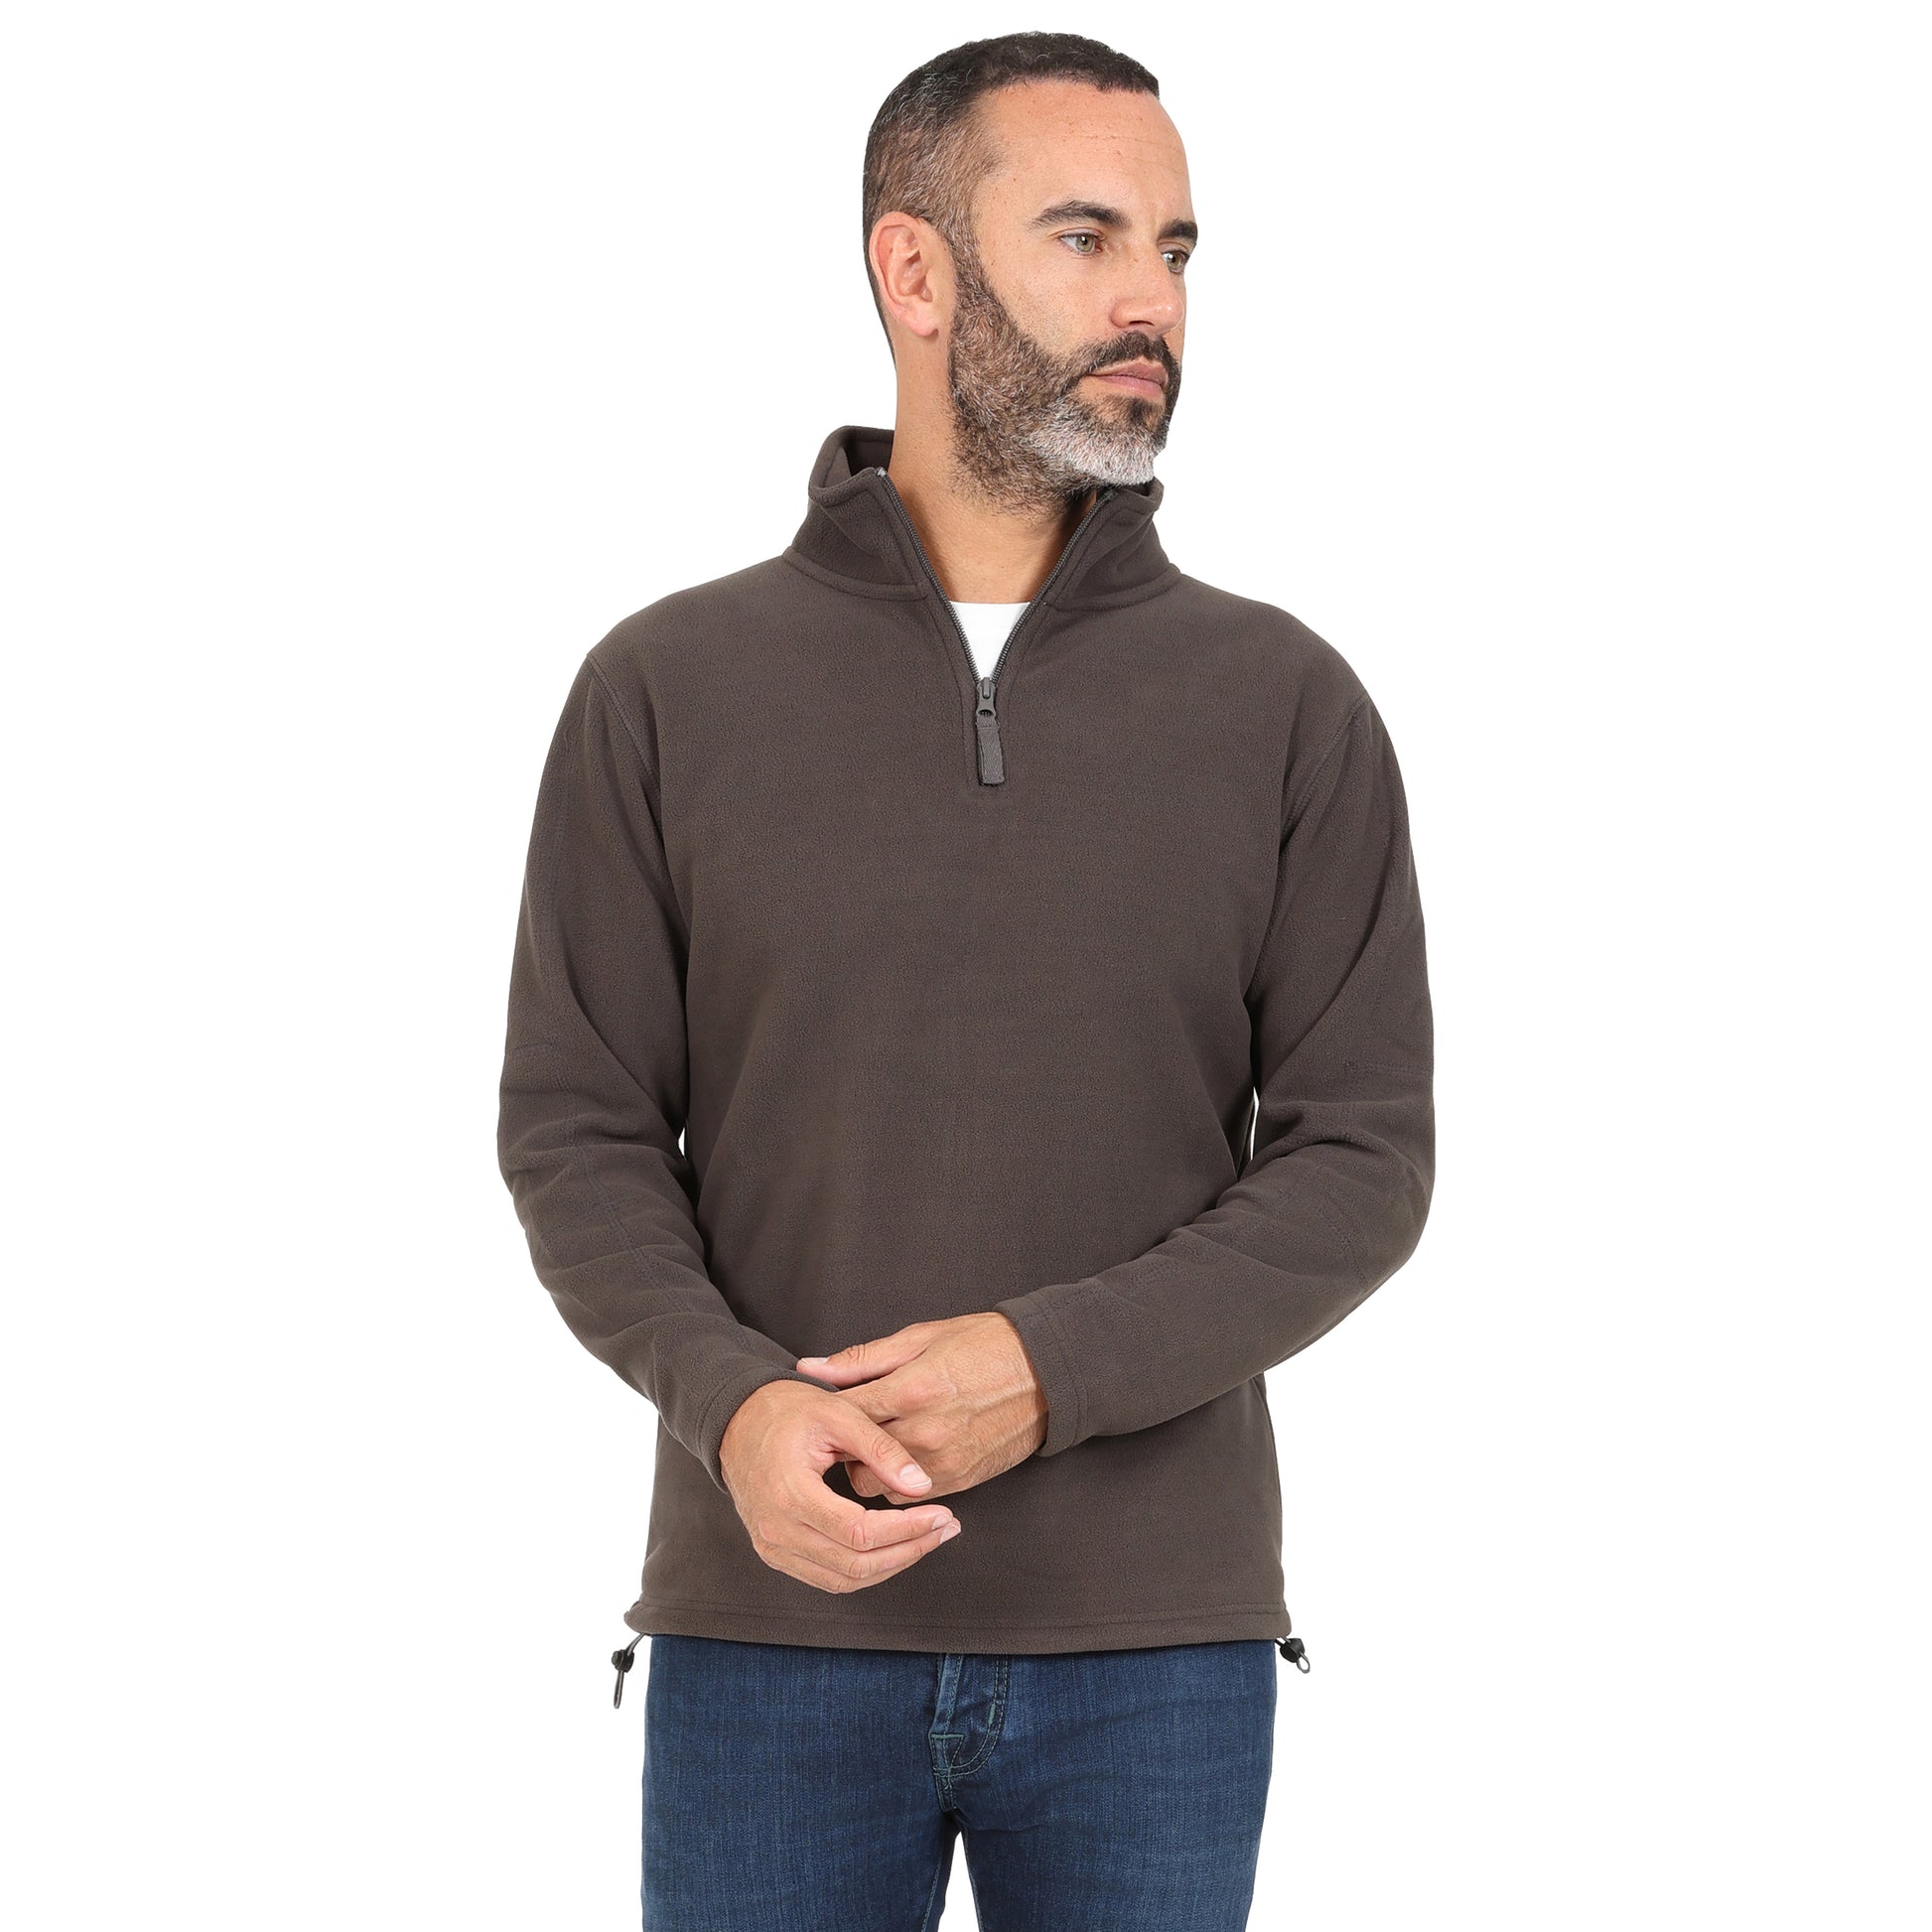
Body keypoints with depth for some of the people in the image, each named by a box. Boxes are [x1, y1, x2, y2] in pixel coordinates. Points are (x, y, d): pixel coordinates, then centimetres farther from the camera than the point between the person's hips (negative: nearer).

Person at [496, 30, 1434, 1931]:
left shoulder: (1289, 706, 2)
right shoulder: (667, 689, 2)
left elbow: (1362, 1158, -1)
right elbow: (578, 1128, 1)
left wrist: (1052, 1369, -15)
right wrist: (730, 1400, -17)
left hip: (1156, 1642, 1)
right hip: (770, 1625, 0)